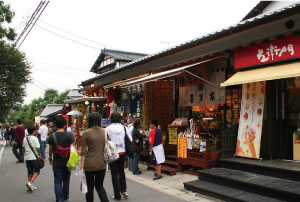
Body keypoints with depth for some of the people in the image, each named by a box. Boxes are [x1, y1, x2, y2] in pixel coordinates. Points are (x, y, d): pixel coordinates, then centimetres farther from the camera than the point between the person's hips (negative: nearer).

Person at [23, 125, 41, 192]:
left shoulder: (25, 139, 9)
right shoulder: (35, 138, -10)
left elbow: (24, 148, 15)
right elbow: (38, 149, -12)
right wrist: (39, 155, 1)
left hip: (27, 157, 6)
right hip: (34, 157, -6)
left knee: (29, 172, 12)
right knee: (36, 171, 2)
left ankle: (31, 186, 16)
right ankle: (30, 182, -17)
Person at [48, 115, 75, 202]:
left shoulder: (52, 136, -6)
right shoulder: (69, 135, -10)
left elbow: (50, 150, 3)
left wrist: (50, 158, 20)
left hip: (56, 162, 0)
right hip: (67, 162, 1)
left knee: (58, 181, 6)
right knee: (66, 180, 18)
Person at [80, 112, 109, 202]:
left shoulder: (86, 133, -9)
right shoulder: (105, 132, 0)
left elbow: (83, 152, -8)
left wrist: (82, 166, -3)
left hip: (89, 164, -3)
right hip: (102, 164, 3)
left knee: (90, 187, 15)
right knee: (99, 186, 16)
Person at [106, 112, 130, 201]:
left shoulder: (108, 129, -10)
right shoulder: (124, 128, -3)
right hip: (122, 153, 3)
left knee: (114, 174, 7)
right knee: (121, 171, 23)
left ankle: (117, 195, 13)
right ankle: (123, 190, 17)